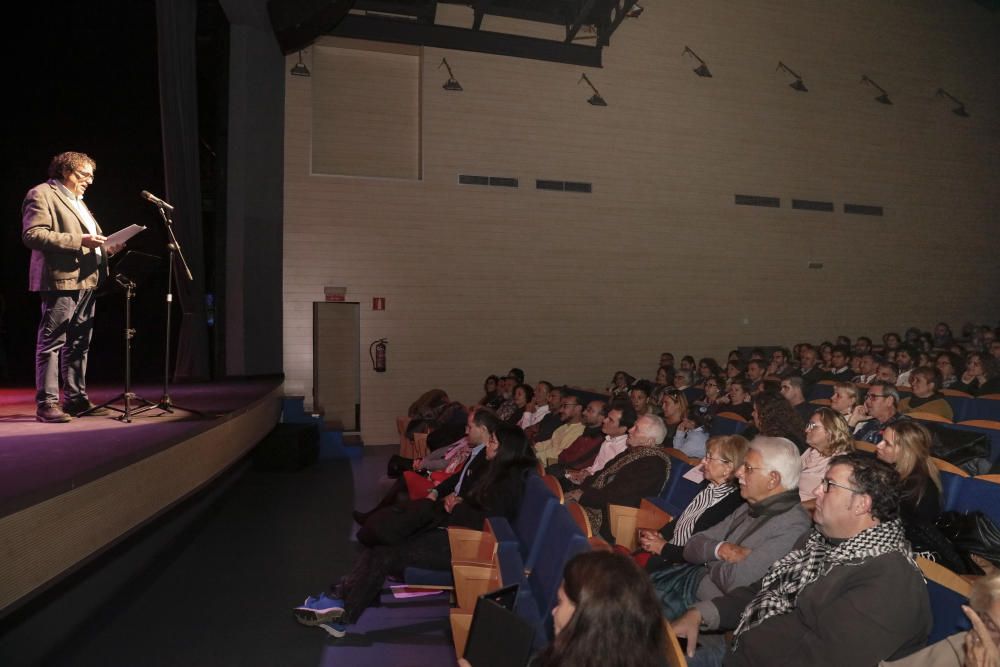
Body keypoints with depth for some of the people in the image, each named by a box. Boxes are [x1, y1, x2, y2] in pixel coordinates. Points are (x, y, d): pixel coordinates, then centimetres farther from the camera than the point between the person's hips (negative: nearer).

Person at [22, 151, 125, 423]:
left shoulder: (77, 201, 25)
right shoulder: (41, 194, -2)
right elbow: (32, 234, -14)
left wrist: (104, 247, 10)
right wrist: (78, 241, -20)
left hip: (87, 280, 9)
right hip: (61, 280, -9)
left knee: (79, 344, 10)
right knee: (51, 343, -6)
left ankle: (76, 399, 16)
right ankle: (46, 403, -3)